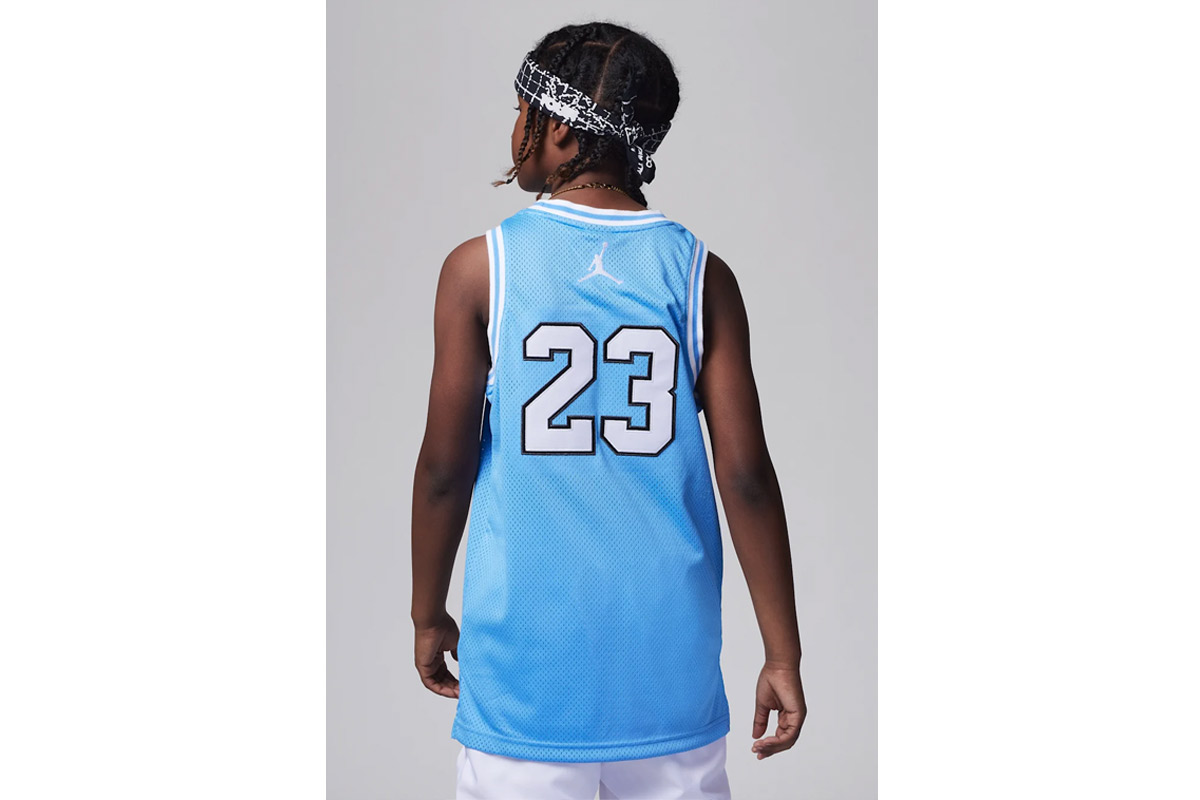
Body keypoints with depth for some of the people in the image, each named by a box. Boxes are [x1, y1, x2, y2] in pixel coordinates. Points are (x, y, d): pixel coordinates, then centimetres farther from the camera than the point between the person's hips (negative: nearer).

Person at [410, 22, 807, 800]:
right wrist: (783, 654, 2)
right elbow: (746, 474, -5)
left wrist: (429, 615, 11)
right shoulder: (700, 274, -2)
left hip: (526, 653, -1)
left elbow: (446, 466, -4)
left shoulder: (480, 268, -6)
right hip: (669, 652, 2)